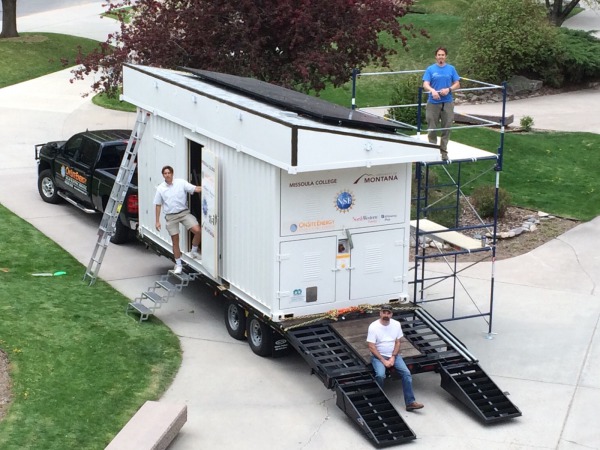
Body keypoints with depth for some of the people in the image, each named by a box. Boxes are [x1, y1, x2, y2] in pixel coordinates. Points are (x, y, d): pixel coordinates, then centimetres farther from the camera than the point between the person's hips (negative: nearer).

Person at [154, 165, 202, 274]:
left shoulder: (181, 183, -3)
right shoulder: (160, 188, 2)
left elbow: (195, 189, -9)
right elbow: (158, 205, 7)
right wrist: (157, 221, 5)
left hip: (184, 212, -1)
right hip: (171, 216, 1)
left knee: (197, 230, -19)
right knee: (175, 241, 6)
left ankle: (194, 252, 6)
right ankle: (178, 265, 19)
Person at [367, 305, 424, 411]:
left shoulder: (396, 324, -2)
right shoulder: (373, 327, -14)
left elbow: (397, 342, 1)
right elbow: (371, 347, -15)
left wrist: (393, 358, -12)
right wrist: (383, 361, -20)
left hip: (394, 355, 4)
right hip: (378, 356, -4)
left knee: (406, 373, -17)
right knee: (380, 375, -31)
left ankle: (410, 402, -16)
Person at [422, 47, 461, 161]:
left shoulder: (451, 69, 6)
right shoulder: (430, 69, 1)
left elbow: (457, 84, 6)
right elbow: (425, 85, -8)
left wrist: (448, 89, -13)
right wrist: (432, 90, -29)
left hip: (447, 103, 1)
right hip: (433, 103, -1)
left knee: (446, 128, 5)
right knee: (432, 128, 4)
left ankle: (443, 151, 15)